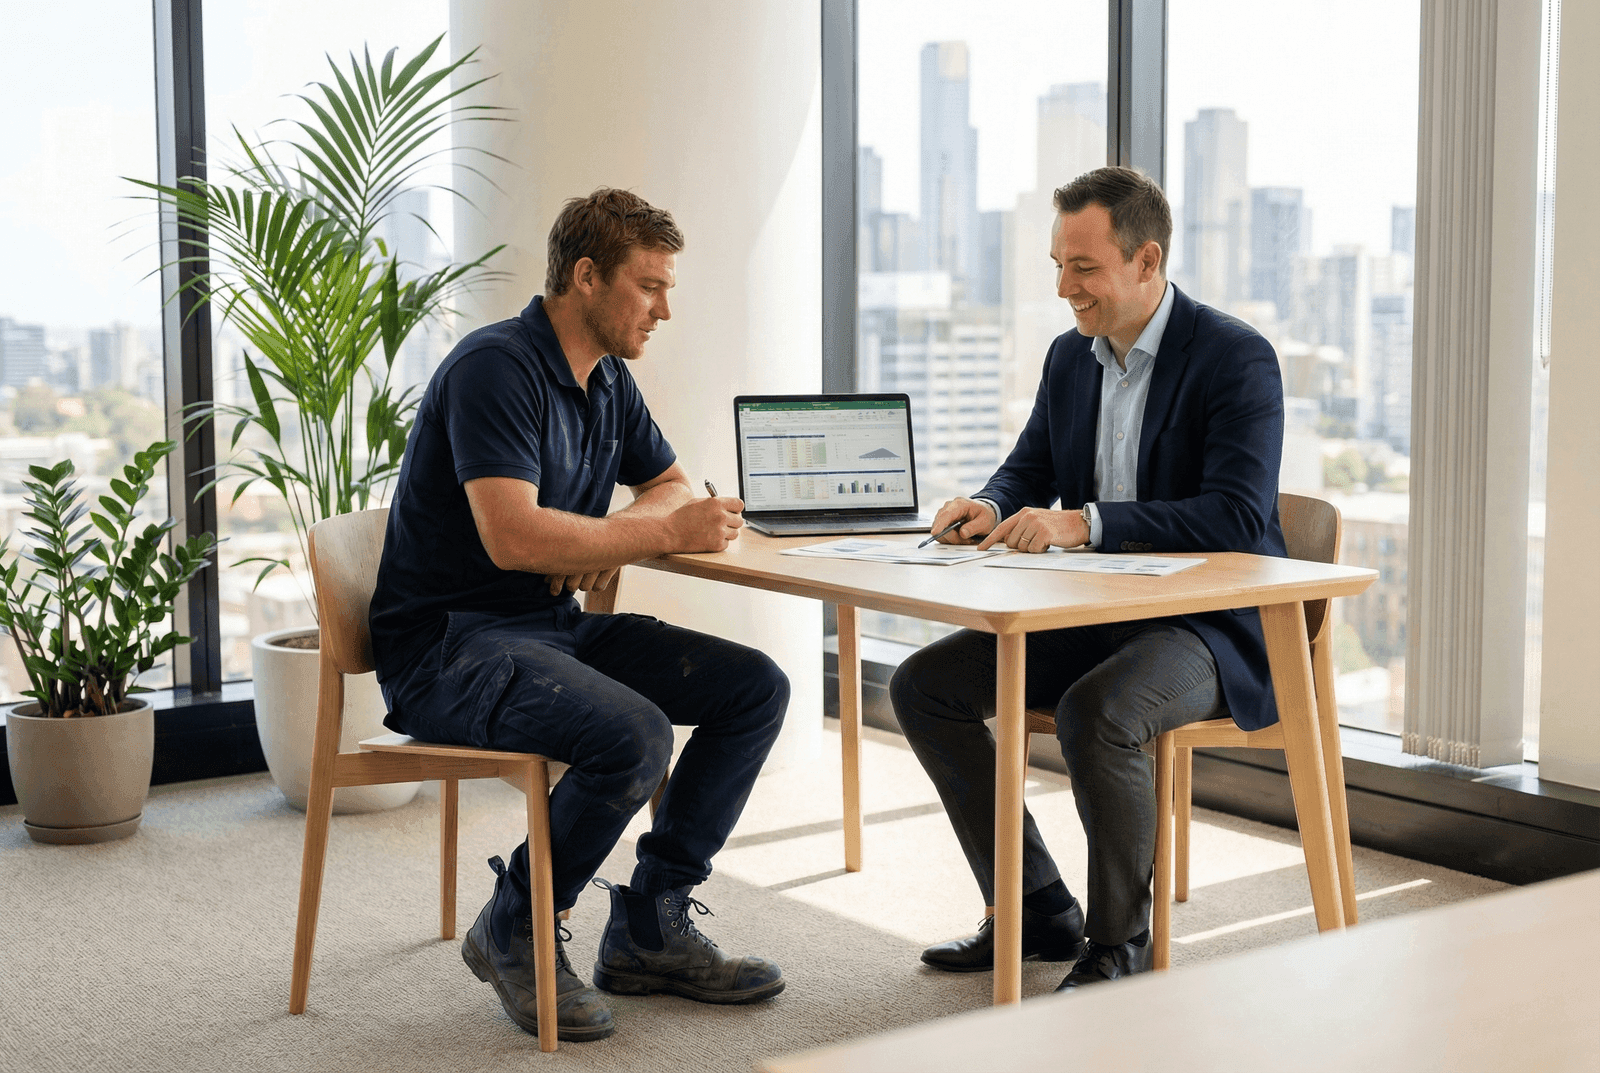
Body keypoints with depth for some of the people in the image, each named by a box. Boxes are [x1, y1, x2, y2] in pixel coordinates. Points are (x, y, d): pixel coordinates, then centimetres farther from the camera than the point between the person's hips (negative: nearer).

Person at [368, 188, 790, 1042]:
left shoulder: (607, 379, 11)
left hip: (557, 623, 9)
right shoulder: (496, 367, -17)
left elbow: (672, 485, 23)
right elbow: (513, 537, -28)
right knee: (635, 734, -32)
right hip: (449, 644, -9)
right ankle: (512, 932, -7)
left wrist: (611, 539, -1)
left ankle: (649, 928, 4)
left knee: (755, 687, -3)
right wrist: (663, 532, -20)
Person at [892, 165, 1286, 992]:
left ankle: (1119, 944, -13)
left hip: (1212, 625, -8)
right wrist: (990, 508, -8)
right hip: (1094, 613, 8)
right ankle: (1036, 913, 6)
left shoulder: (1236, 358, -14)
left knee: (1094, 712, -36)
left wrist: (1083, 522, -32)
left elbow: (1238, 518, -25)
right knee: (923, 686, -3)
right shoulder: (1071, 357, 9)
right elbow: (1028, 471, 17)